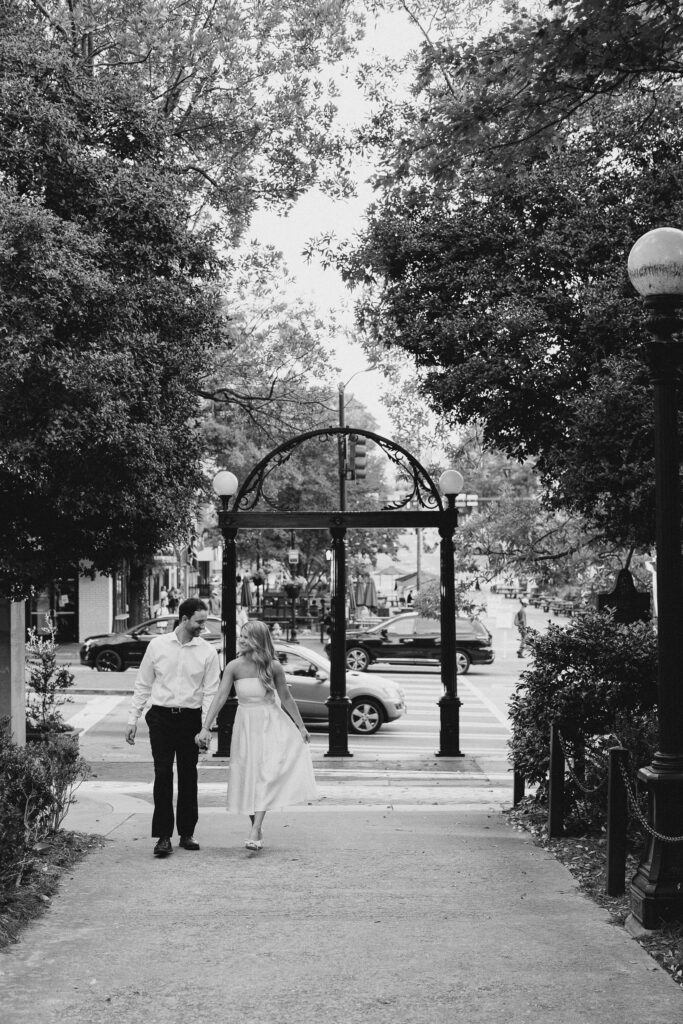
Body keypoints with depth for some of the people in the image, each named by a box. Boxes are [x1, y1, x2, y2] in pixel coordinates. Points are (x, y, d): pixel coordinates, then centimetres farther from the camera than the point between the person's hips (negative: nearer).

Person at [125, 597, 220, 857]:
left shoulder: (207, 652, 2)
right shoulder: (157, 645, 2)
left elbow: (210, 692, 1)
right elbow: (142, 685, 7)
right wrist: (133, 719, 4)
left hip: (191, 719, 1)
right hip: (161, 717, -1)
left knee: (188, 776, 8)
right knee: (163, 775, -6)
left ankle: (187, 833, 19)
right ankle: (163, 836, -3)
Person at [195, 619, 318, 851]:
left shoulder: (273, 667, -8)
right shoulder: (234, 667, -8)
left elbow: (286, 697, 2)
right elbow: (220, 698, -9)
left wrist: (301, 726, 5)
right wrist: (206, 728, -16)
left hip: (271, 724, -1)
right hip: (246, 725, 2)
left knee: (266, 775, -14)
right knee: (248, 777, 8)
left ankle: (255, 833, -17)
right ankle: (256, 828, 23)